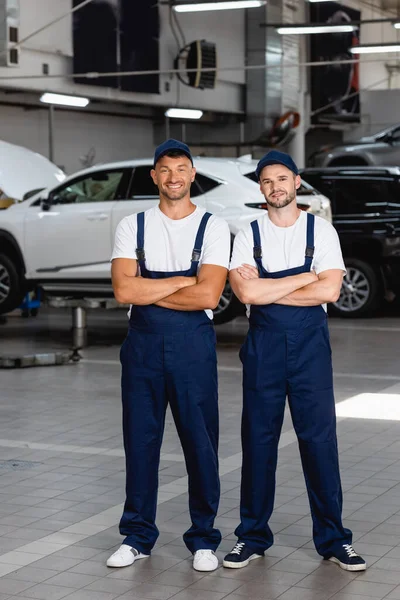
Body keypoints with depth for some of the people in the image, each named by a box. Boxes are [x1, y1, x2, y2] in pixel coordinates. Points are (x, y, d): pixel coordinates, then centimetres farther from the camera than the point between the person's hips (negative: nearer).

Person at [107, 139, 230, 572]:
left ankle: (203, 539, 16)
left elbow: (208, 296, -12)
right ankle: (137, 536, 20)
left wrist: (147, 290, -8)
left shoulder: (213, 227, 0)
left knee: (200, 441, 3)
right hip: (142, 343, 2)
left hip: (193, 343, -2)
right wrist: (181, 282, -10)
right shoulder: (132, 227, 5)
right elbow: (123, 290, -8)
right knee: (140, 439, 7)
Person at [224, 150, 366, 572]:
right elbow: (246, 292, -11)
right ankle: (253, 536, 15)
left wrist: (266, 290, -10)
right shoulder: (248, 236, 4)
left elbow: (329, 290, -10)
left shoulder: (321, 231, 3)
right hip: (263, 344, 1)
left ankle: (332, 538, 9)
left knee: (319, 437, -1)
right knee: (258, 438, 5)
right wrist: (305, 278, -10)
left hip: (310, 344, -1)